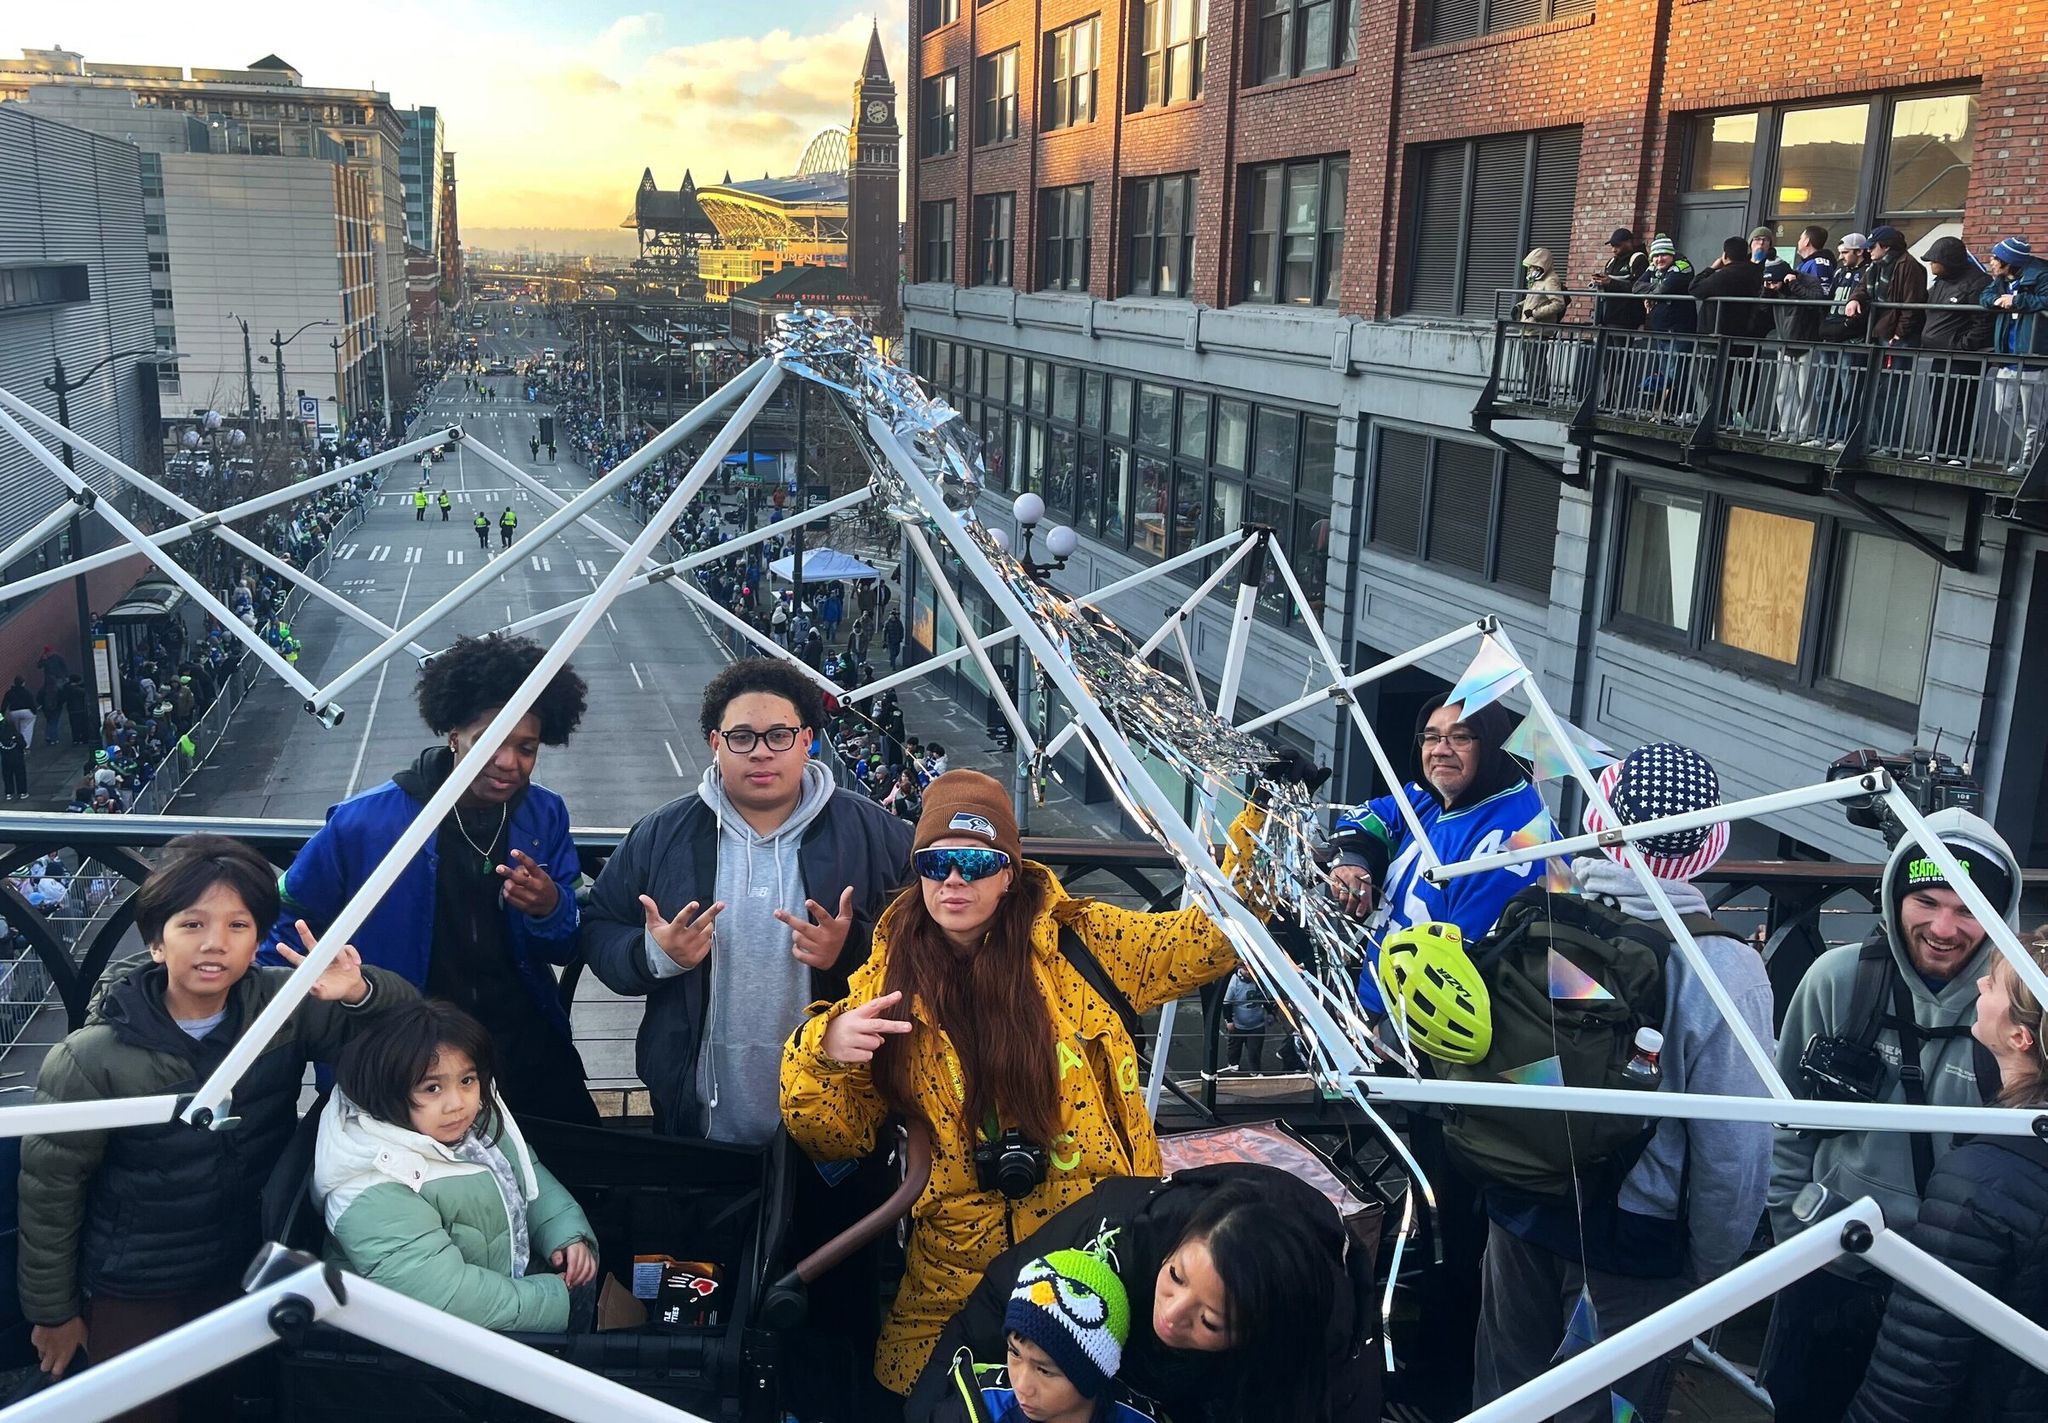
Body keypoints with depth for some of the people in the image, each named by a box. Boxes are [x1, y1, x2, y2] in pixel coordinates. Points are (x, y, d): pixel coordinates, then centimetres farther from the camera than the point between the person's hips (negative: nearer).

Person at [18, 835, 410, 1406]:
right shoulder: (93, 1060, -25)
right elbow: (50, 1188, -13)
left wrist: (359, 991, -34)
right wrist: (53, 1312, -3)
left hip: (249, 1271, 4)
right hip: (133, 1296, -3)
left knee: (224, 1403, 24)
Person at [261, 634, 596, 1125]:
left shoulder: (546, 816, -7)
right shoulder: (365, 822, -16)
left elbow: (566, 949, -1)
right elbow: (292, 921, 0)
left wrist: (549, 910, -22)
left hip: (528, 1055, 3)